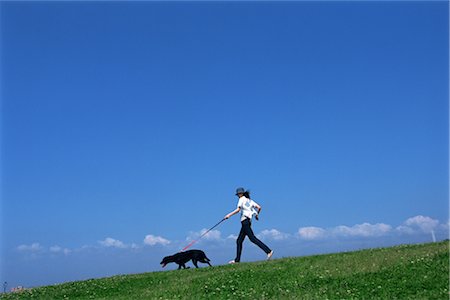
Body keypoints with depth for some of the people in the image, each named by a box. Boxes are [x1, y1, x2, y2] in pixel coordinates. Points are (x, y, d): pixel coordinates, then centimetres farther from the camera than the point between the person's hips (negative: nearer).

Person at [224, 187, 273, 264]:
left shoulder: (242, 199, -1)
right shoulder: (249, 200, 20)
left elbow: (238, 209, -13)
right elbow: (259, 207, 12)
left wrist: (229, 215, -8)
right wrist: (256, 214, 28)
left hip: (245, 221, -9)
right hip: (248, 222, 9)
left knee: (252, 238, -15)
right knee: (239, 241, 11)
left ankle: (268, 251, -22)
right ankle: (237, 260, 11)